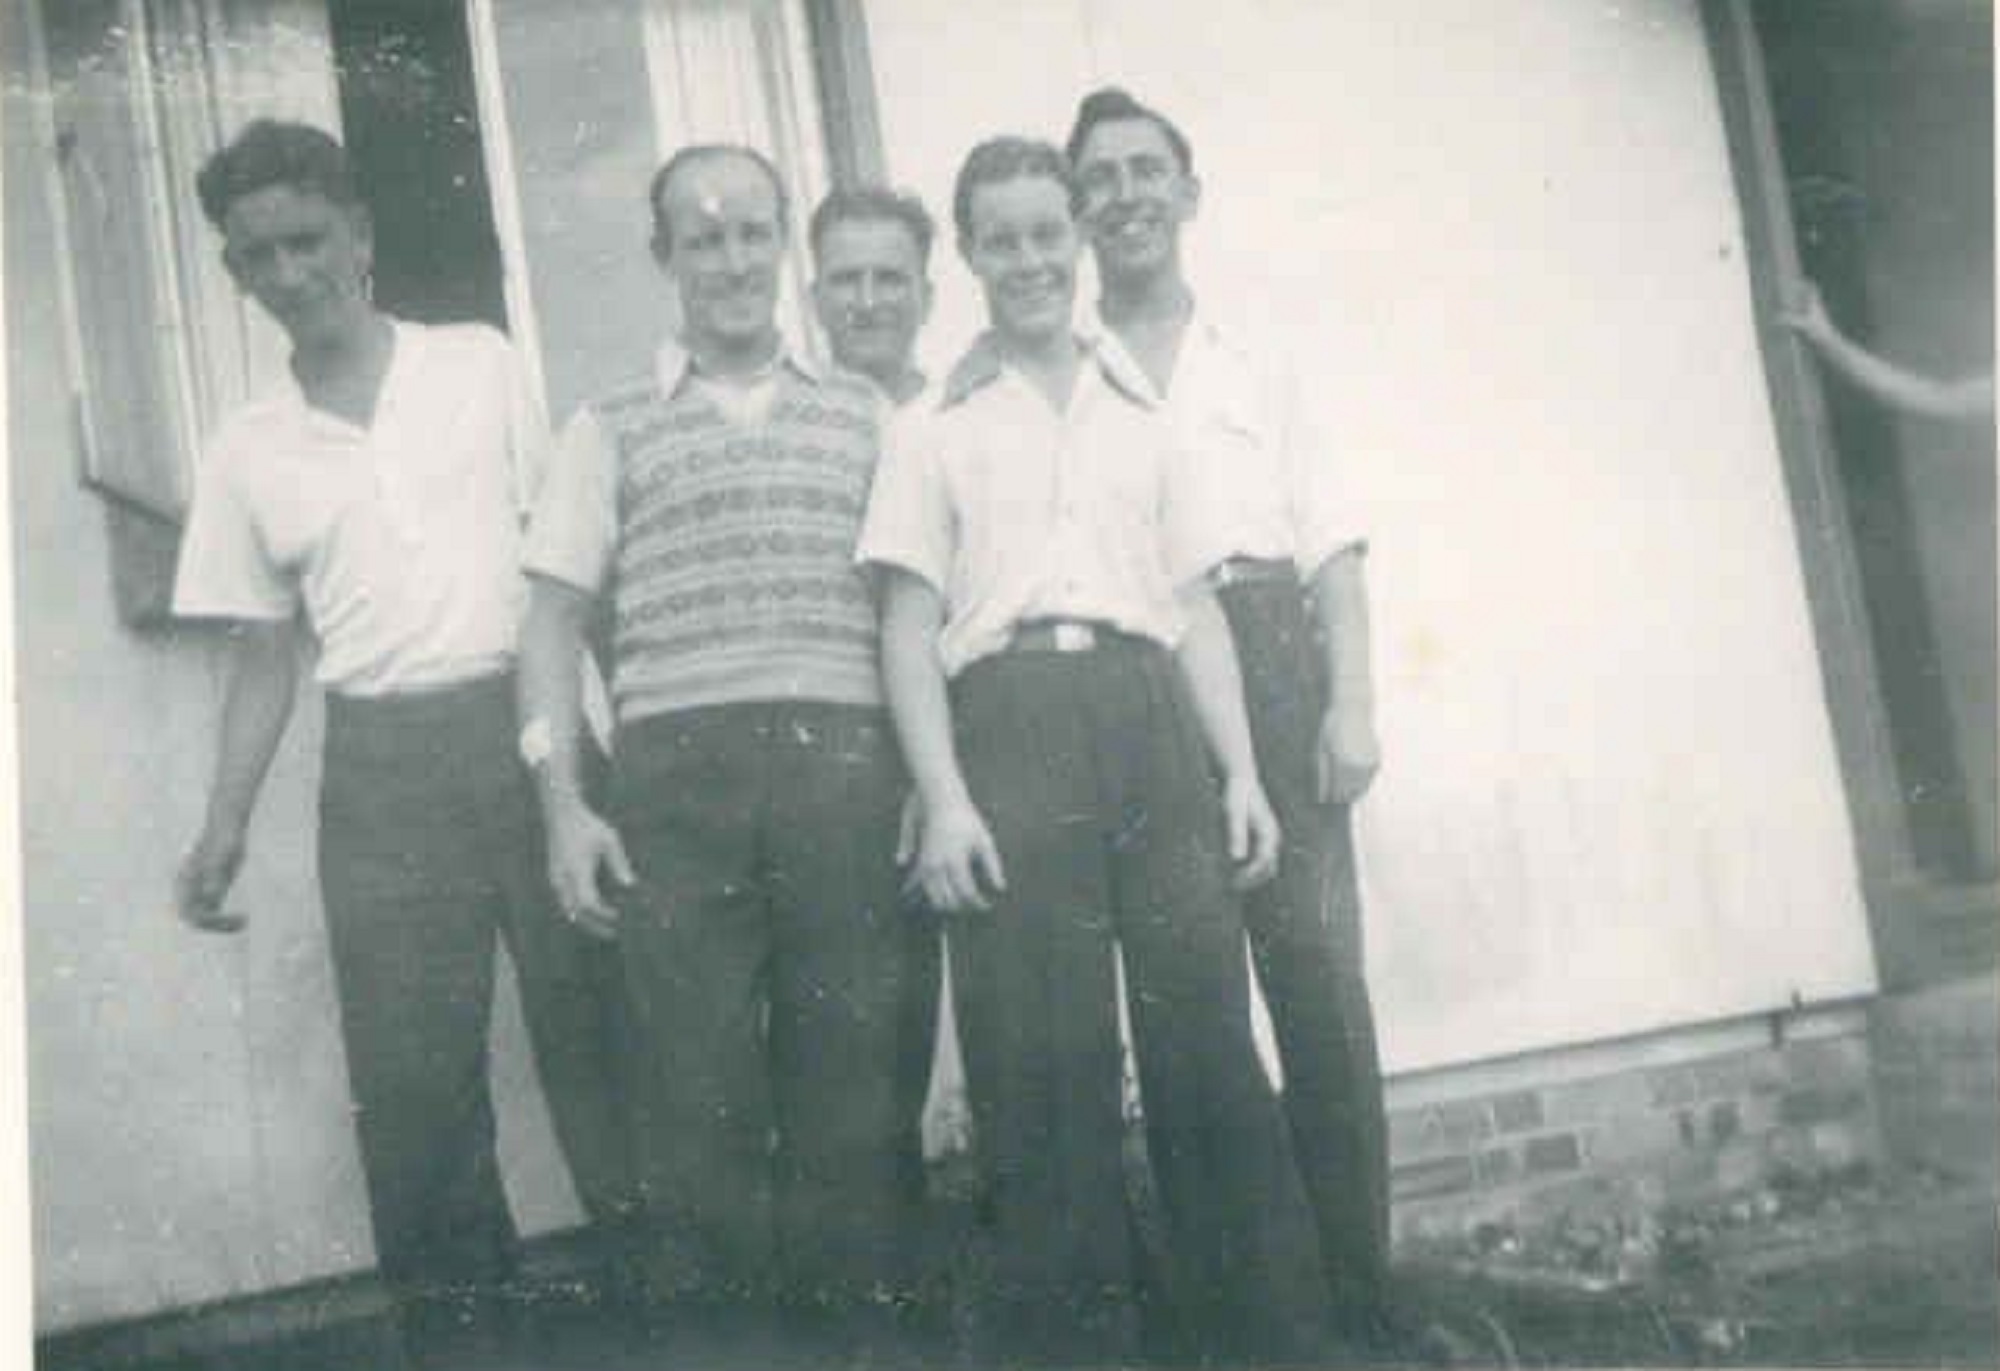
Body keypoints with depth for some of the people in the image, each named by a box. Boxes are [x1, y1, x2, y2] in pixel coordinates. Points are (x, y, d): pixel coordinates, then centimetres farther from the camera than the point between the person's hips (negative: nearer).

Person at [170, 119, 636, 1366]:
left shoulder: (482, 367, 4)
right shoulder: (249, 450, 10)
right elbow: (266, 654, 13)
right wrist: (226, 828, 4)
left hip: (524, 724, -2)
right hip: (382, 768, 2)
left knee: (595, 1017, 1)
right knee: (410, 1069, 2)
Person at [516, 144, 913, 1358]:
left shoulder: (864, 414, 14)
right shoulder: (614, 427, 12)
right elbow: (556, 618, 10)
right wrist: (563, 803, 0)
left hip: (842, 768, 1)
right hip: (677, 774, 0)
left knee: (852, 1073, 3)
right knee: (701, 1079, 1)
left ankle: (858, 1319, 16)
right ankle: (712, 1325, 13)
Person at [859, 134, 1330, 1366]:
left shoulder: (1143, 413, 18)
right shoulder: (938, 427, 9)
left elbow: (1195, 605, 15)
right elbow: (910, 626, 3)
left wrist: (1242, 771, 6)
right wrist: (942, 798, -8)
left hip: (1147, 720, 2)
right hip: (1009, 724, -2)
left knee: (1211, 1041, 1)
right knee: (1042, 1065, -1)